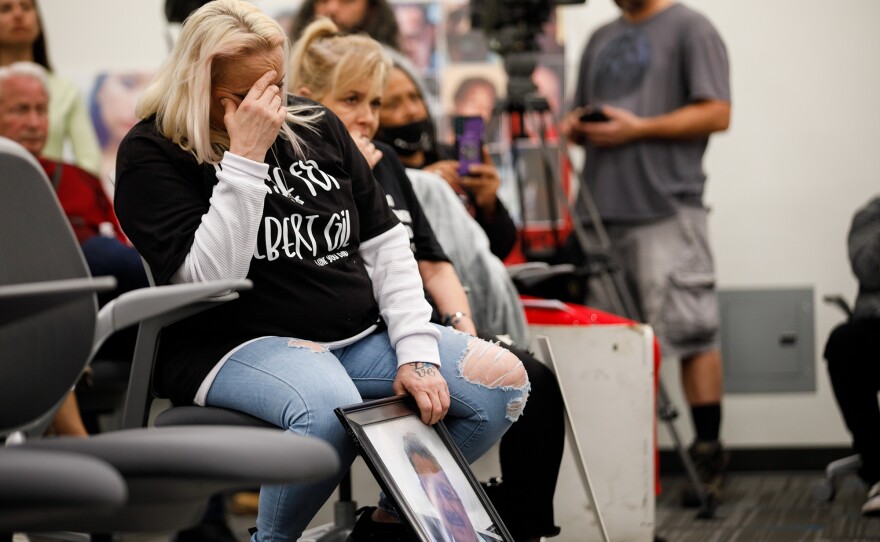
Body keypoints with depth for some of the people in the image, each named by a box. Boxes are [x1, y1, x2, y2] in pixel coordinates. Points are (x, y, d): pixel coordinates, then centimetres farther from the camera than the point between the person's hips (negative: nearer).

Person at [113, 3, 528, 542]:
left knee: (504, 380, -9)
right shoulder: (152, 153, -6)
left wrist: (417, 352, -2)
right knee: (330, 408, -40)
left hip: (361, 335, 7)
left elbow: (385, 244, 10)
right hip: (237, 345, -7)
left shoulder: (315, 125, 11)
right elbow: (210, 278, -19)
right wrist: (245, 158, -21)